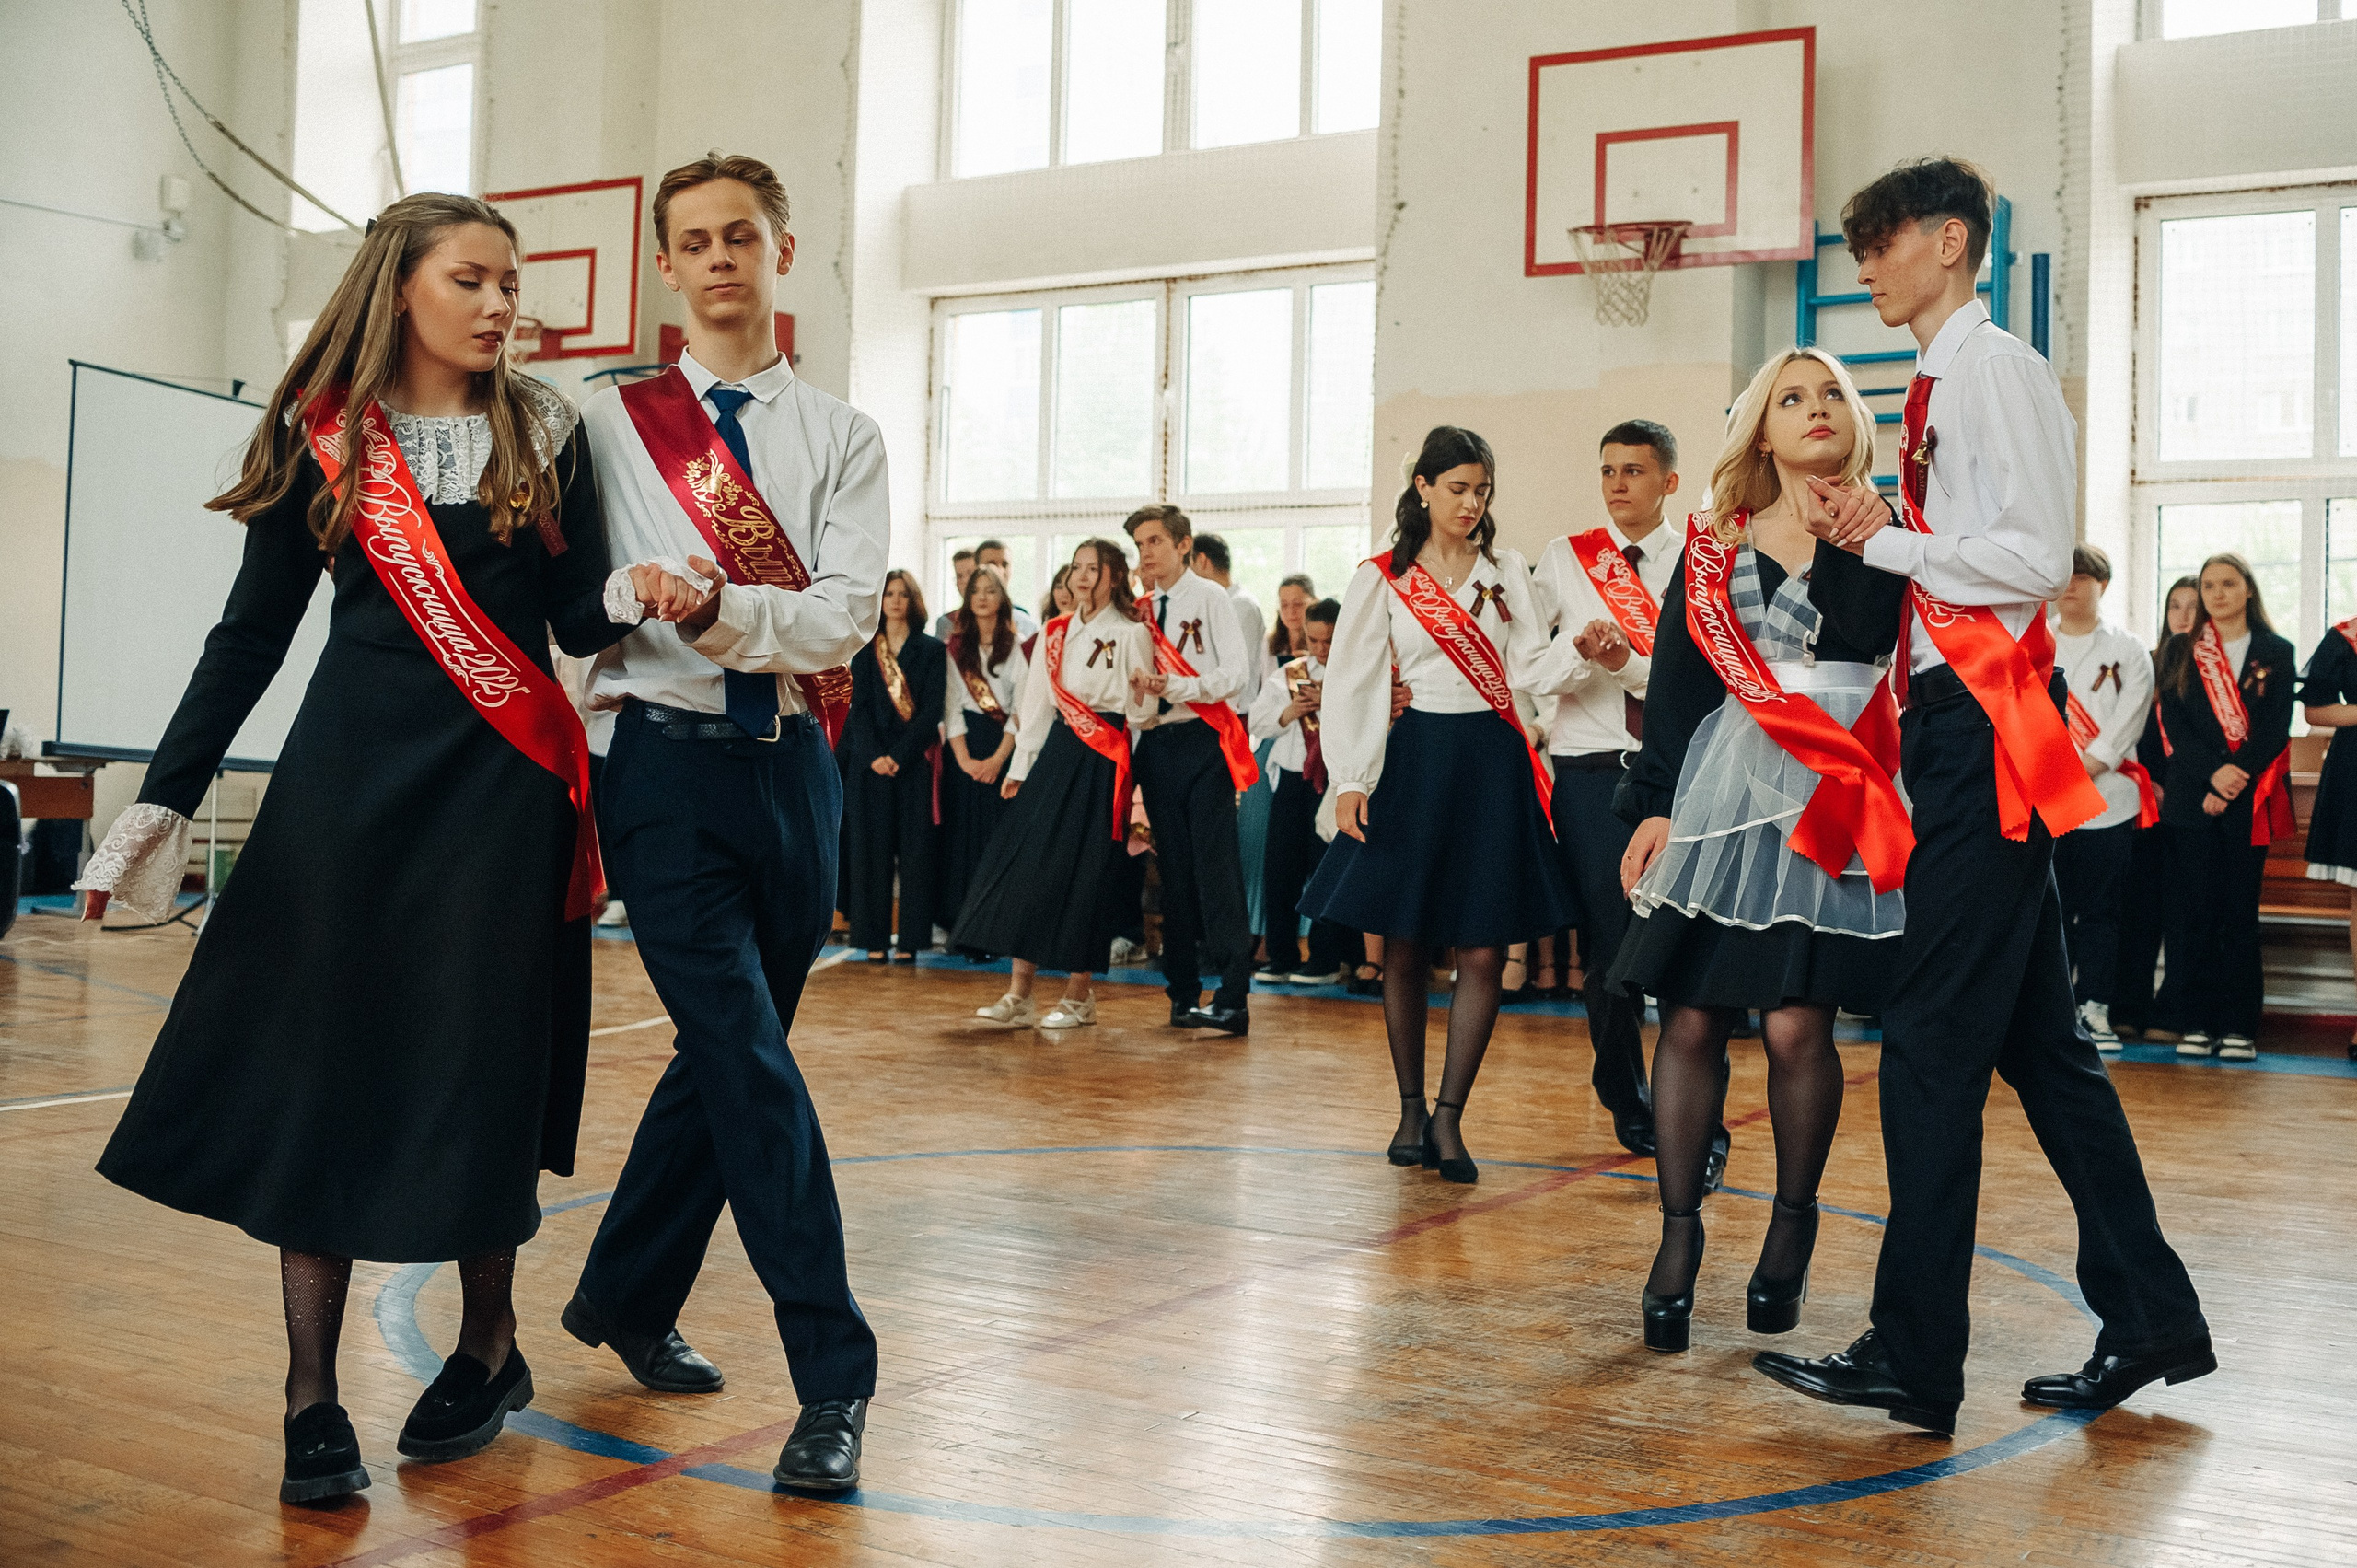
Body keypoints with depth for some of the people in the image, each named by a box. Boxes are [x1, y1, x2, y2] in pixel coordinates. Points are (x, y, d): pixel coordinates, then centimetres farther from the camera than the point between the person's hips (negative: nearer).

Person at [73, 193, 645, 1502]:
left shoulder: (547, 435, 7)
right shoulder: (323, 437, 5)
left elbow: (576, 623, 3)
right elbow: (252, 633, 6)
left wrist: (630, 594, -19)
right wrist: (165, 797, 0)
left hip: (502, 790, 0)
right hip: (351, 781, 0)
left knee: (482, 1069, 2)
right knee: (317, 1063, -2)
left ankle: (487, 1341, 23)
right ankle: (310, 1393, 8)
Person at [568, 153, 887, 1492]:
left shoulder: (843, 437, 8)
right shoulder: (611, 422, 6)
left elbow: (846, 617, -7)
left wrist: (715, 608, -21)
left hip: (796, 767, 3)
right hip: (671, 765, -3)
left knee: (726, 1056, 13)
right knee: (750, 1062, -11)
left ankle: (625, 1297, 34)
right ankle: (834, 1377, -6)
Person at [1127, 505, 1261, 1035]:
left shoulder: (1210, 597, -1)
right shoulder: (1143, 610, 14)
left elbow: (1235, 673, -10)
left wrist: (1174, 686, -20)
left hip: (1203, 740, -6)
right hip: (1156, 743, 6)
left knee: (1216, 866, -10)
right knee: (1173, 868, 7)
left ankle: (1234, 998, -12)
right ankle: (1183, 993, 12)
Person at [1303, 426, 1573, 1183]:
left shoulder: (1506, 571, 11)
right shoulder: (1383, 579, 4)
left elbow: (1530, 669, 5)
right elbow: (1351, 685, -1)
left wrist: (1582, 654, -15)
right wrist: (1349, 780, -9)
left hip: (1494, 765, 1)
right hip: (1415, 761, -1)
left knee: (1483, 952, -4)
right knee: (1404, 947, 5)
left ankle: (1449, 1116, 4)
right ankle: (1410, 1108, 19)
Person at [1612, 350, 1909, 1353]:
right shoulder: (1714, 546, 12)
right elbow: (1677, 680, 9)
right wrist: (1654, 804, 1)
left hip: (1833, 807, -2)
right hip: (1720, 792, 2)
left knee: (1795, 1026, -7)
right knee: (1692, 1018, -2)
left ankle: (1793, 1223, 15)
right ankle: (1678, 1232, 9)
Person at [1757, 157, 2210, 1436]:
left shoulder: (1994, 367, -8)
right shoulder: (1941, 383, 19)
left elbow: (2035, 558, -17)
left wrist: (1883, 542, -9)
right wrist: (1873, 532, 6)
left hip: (1986, 724, -10)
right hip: (1959, 722, 10)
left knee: (1932, 1040, -8)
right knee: (2035, 1035, 13)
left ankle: (1914, 1357, -1)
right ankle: (2149, 1318, 21)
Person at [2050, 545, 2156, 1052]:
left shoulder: (2128, 652, 6)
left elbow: (2128, 722, -3)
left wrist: (2081, 771, -12)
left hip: (2107, 798, 0)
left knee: (2100, 909, 3)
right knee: (2052, 908, 0)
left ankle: (2095, 1007, 9)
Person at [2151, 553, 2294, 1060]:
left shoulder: (2276, 652, 9)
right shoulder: (2179, 651, 10)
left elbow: (2276, 728, 0)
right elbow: (2174, 723, 1)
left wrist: (2238, 773, -14)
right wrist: (2211, 775, -13)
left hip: (2249, 801, 0)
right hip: (2191, 798, 0)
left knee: (2240, 910, 2)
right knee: (2193, 909, -2)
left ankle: (2239, 1024, 5)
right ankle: (2194, 1020, 1)